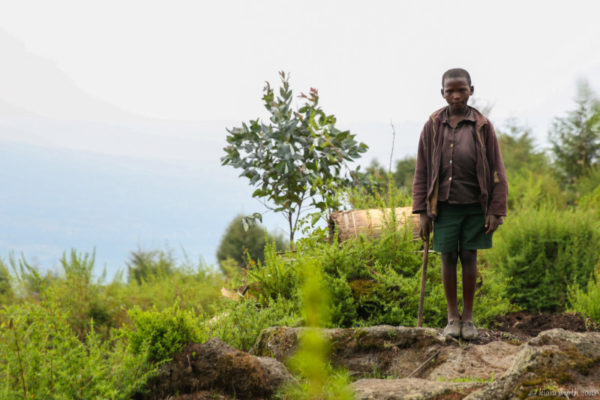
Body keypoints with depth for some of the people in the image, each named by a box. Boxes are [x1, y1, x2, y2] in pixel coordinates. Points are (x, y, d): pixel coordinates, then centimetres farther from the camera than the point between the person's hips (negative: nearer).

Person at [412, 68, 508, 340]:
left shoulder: (482, 127, 0)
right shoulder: (433, 126, 1)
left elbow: (496, 172, 3)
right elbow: (422, 171, 5)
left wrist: (496, 211, -2)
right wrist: (422, 212, 1)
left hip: (474, 205, 0)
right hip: (445, 204, 0)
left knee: (469, 257, 4)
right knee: (448, 258, 3)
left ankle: (468, 317, 16)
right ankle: (452, 317, 15)